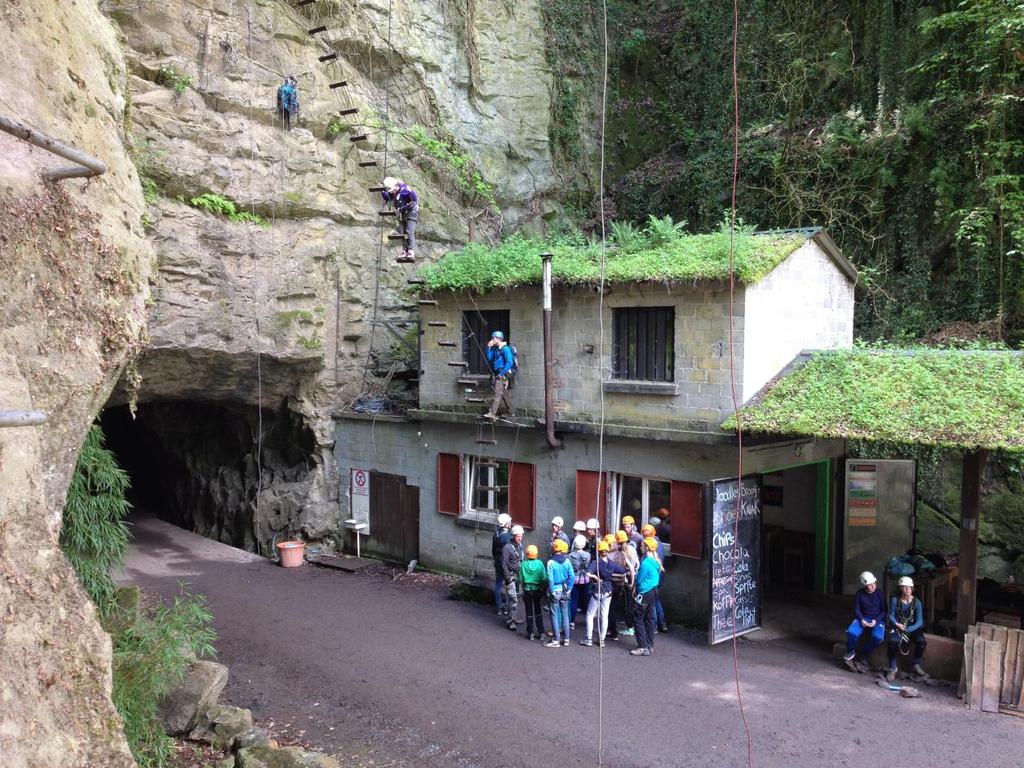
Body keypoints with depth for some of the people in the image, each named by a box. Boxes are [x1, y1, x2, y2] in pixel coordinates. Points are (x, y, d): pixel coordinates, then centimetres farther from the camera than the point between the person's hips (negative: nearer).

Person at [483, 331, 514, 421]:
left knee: (498, 393, -16)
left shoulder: (505, 349, -12)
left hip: (502, 375, -10)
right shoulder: (495, 349, 15)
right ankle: (510, 412, 27)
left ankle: (492, 413, -25)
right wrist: (489, 348, 7)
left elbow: (509, 362, -19)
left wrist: (502, 373, -20)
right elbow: (489, 358, 15)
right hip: (496, 375, 10)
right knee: (504, 394, 16)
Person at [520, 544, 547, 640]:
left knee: (529, 612, 10)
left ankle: (530, 633, 13)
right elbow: (544, 579, -9)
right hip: (537, 590, 1)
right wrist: (544, 589, 6)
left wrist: (523, 587, 9)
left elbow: (520, 579, -8)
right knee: (538, 611, 15)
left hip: (527, 590, -1)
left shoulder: (523, 564, -12)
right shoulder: (540, 564, -12)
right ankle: (540, 633, 15)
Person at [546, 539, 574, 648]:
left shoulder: (551, 562, -14)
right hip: (564, 590, 4)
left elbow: (550, 579, -16)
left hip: (555, 591, -4)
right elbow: (572, 576, -5)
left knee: (554, 615, 4)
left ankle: (556, 640, 7)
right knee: (565, 614, 13)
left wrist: (552, 592, -10)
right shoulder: (567, 561, -4)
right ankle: (566, 638, 19)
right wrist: (568, 589, 3)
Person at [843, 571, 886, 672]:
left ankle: (864, 655, -9)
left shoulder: (880, 594, -5)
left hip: (877, 619, -1)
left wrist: (875, 620, -15)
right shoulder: (860, 593, -1)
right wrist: (861, 620, -14)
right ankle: (851, 652, 0)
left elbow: (884, 611, -1)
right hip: (863, 618, 1)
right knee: (851, 632, -29)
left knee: (877, 637, -33)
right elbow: (856, 609, 3)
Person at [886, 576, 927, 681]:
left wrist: (907, 629, -24)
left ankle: (917, 665, -2)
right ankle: (892, 668, -14)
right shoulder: (895, 599, -8)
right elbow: (891, 615, -3)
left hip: (912, 627, 2)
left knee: (922, 641, -28)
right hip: (897, 626, -1)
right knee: (893, 642, -32)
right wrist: (897, 624, -25)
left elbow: (919, 621, -9)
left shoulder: (916, 602, -7)